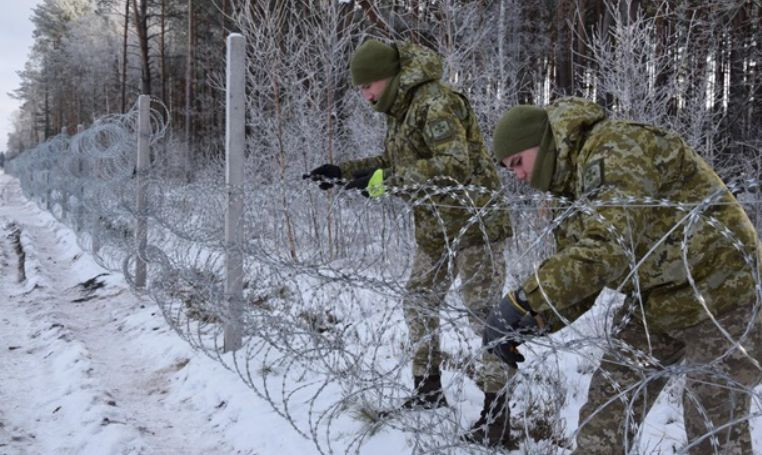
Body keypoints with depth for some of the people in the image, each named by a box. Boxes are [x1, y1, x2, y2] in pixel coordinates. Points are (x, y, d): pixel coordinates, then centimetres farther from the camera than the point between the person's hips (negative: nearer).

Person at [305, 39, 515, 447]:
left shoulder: (435, 102, -20)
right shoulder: (399, 110, 10)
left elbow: (453, 166, -31)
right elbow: (391, 163, 23)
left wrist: (385, 181, -33)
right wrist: (343, 172, 13)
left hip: (474, 222, -10)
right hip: (433, 226, 10)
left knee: (483, 311, -7)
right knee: (418, 302, 14)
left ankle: (496, 414, -1)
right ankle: (428, 388, 29)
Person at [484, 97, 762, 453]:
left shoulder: (617, 151, -23)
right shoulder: (576, 182, 7)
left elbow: (605, 249, -37)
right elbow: (576, 272, 4)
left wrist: (521, 303, -37)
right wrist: (534, 321, -14)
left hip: (716, 295, -9)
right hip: (655, 303, 9)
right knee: (605, 412, 7)